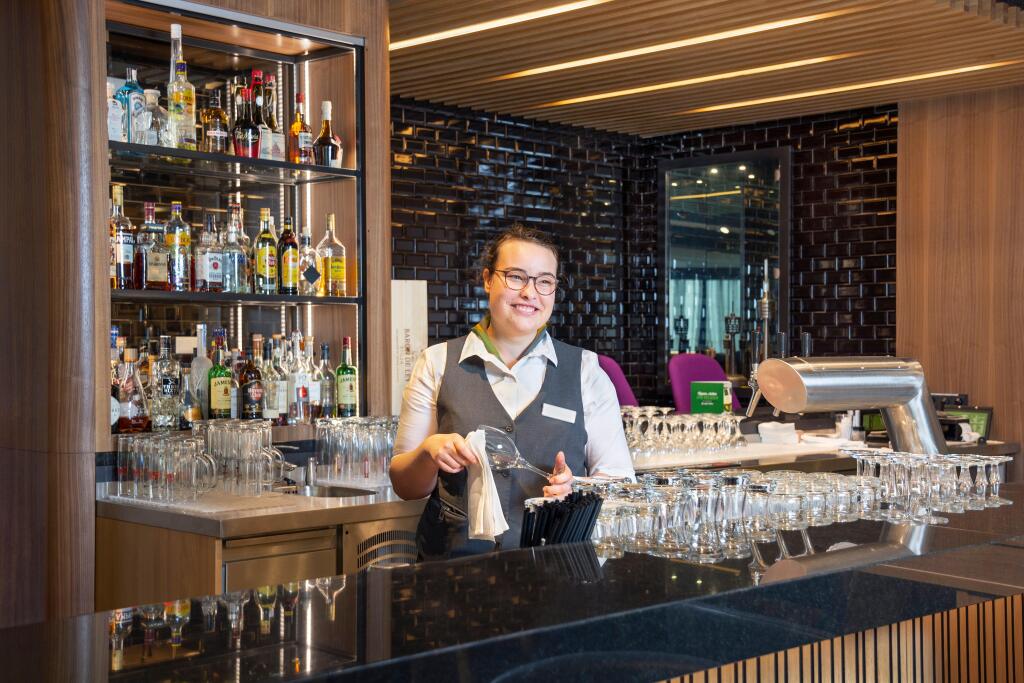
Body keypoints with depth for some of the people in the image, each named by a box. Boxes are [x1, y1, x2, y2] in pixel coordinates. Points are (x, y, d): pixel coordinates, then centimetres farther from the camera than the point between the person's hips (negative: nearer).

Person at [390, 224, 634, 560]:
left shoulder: (586, 370, 9)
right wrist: (429, 451, -11)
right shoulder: (437, 364, 8)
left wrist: (576, 490, -13)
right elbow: (405, 487, 9)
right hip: (455, 562, 1)